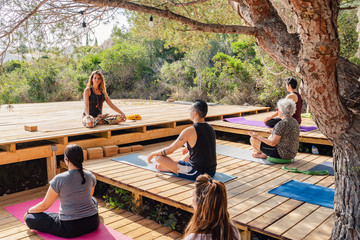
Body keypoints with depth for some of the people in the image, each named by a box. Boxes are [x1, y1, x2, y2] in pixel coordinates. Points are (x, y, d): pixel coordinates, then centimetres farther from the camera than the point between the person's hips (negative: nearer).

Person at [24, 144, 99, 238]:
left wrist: (28, 211, 18)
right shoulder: (90, 176, -1)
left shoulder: (59, 179, -14)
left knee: (29, 218, 7)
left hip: (70, 228, -5)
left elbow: (44, 205, -2)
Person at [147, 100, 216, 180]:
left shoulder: (190, 131, -19)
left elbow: (170, 150, -10)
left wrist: (152, 154, 7)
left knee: (159, 157, -2)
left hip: (196, 174, -8)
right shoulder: (211, 129, 3)